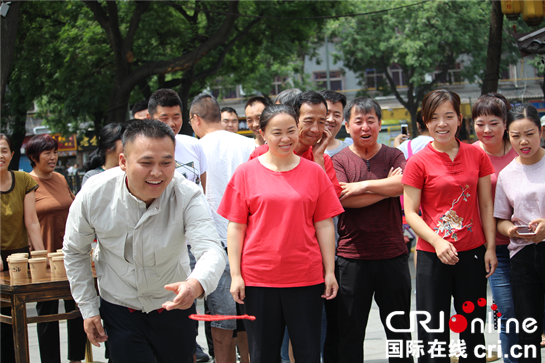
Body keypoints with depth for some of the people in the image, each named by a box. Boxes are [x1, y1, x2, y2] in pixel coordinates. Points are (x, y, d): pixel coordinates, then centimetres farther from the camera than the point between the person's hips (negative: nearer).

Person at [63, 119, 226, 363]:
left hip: (174, 305, 0)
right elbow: (75, 251, -1)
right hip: (120, 309, 0)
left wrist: (196, 284, -58)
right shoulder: (93, 194, -18)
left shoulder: (187, 195, -23)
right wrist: (88, 310, -1)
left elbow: (211, 251, -35)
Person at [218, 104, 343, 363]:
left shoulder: (314, 172, 5)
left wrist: (330, 271, 2)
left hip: (306, 278, 1)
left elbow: (324, 225, 6)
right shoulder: (246, 173, 2)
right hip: (258, 277, 0)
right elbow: (236, 228, 2)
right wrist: (235, 275, -3)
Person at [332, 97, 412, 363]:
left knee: (399, 329, 11)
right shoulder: (339, 160, 2)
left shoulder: (393, 156, 6)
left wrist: (364, 185, -15)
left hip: (392, 253, 1)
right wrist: (386, 187, -10)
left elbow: (403, 184, -14)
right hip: (352, 257, -1)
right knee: (350, 332, 5)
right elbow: (345, 199, -13)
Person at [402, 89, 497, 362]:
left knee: (474, 330, 12)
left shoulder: (477, 156, 3)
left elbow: (486, 205, 7)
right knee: (433, 332, 2)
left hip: (472, 253, 3)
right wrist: (437, 241, -20)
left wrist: (490, 247, 1)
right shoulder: (418, 162, -5)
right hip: (433, 256, -3)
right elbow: (410, 212, -7)